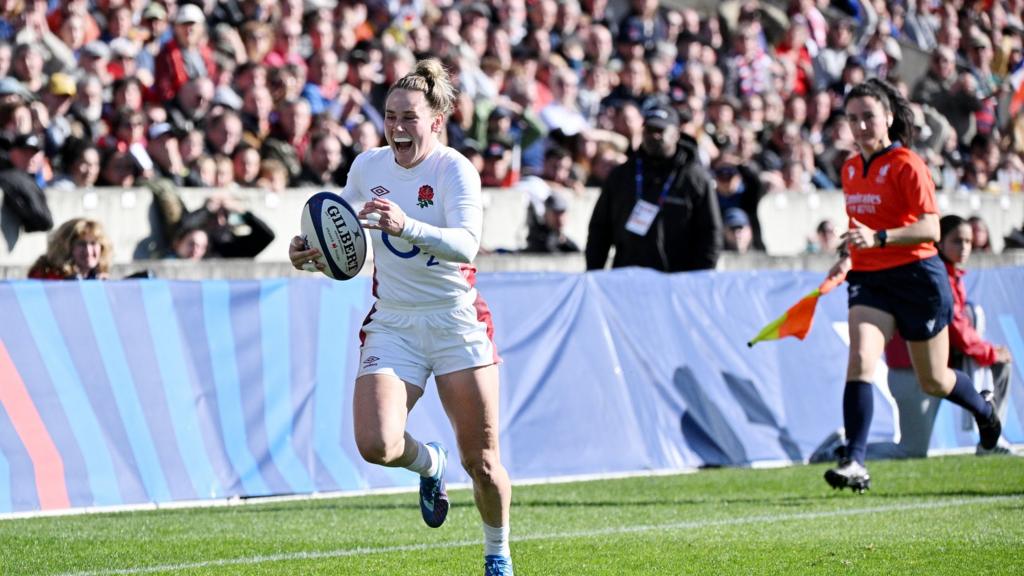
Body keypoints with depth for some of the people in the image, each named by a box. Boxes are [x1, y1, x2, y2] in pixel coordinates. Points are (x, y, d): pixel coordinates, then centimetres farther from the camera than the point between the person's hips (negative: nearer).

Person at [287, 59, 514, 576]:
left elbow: (466, 243, -30)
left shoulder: (455, 170, -13)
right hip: (391, 324, 3)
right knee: (376, 445, -20)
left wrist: (406, 226, -46)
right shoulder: (367, 166, 2)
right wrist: (311, 255, -3)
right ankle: (429, 464, 17)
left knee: (481, 460, 0)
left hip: (456, 321, -3)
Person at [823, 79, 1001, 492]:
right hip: (869, 279, 5)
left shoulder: (907, 166, -12)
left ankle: (984, 410, 43)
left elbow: (930, 229, -20)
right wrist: (848, 257, 9)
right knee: (860, 360, -20)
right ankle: (854, 463, -25)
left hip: (917, 278, -5)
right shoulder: (850, 170, 10)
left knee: (933, 382, 10)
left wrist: (878, 238, -32)